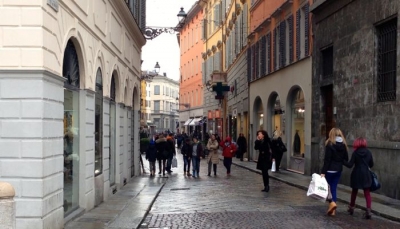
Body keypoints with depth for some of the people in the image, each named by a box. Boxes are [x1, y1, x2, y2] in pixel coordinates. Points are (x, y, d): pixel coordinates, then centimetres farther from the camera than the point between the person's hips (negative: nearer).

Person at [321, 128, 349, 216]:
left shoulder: (330, 144, -12)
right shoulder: (343, 145, 4)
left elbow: (327, 159, -15)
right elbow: (346, 158, 6)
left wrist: (323, 171, -14)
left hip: (330, 170, -5)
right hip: (339, 170, 5)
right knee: (334, 188, 11)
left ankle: (332, 203, -13)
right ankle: (333, 210, 10)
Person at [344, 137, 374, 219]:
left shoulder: (355, 153, -9)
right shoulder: (368, 153, -2)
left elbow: (350, 165, -12)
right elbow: (371, 165, 5)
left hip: (356, 175, -1)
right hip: (366, 175, 1)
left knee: (354, 192, 18)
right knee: (367, 193, 1)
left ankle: (351, 208, 32)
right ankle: (368, 210, -13)